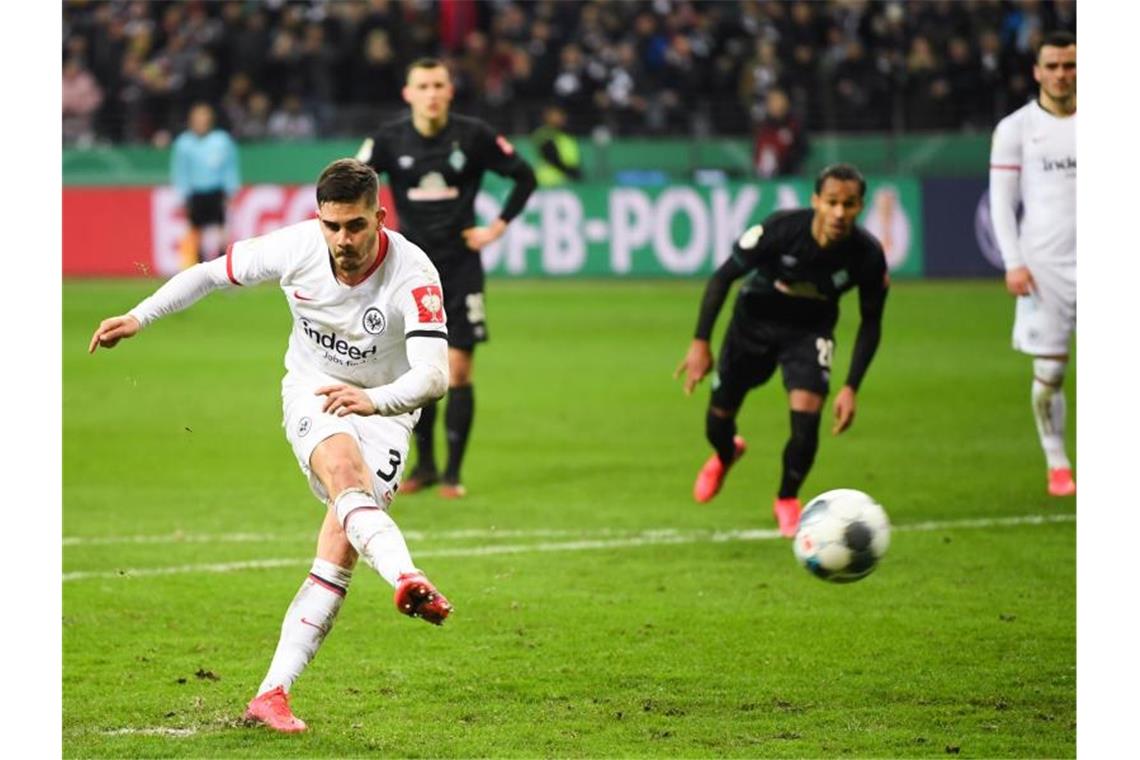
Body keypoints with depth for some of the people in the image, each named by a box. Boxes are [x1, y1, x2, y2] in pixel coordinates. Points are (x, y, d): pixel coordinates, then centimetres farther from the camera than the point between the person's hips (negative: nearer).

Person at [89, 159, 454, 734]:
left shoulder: (413, 275, -27)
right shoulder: (295, 247, -17)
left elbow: (433, 375, -38)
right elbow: (212, 273, 2)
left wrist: (375, 400, -57)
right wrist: (139, 317, 0)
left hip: (384, 406, -1)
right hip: (311, 391, 1)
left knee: (340, 551, -15)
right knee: (343, 468, -35)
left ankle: (272, 694, -11)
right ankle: (408, 580, -60)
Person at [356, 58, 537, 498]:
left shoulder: (474, 136, -6)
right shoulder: (390, 139, -4)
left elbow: (524, 176, 5)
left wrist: (498, 227, 0)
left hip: (460, 265, -1)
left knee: (458, 370, -6)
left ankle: (453, 474, 0)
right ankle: (424, 466, 18)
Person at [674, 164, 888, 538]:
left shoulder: (867, 255, -27)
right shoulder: (781, 230, -33)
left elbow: (871, 321, -9)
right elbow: (723, 277, -19)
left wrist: (851, 387, -14)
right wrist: (700, 343, -23)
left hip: (810, 329, 0)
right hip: (755, 320, 0)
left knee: (806, 414, -20)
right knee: (719, 418, 8)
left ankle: (787, 501, 8)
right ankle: (726, 453, 49)